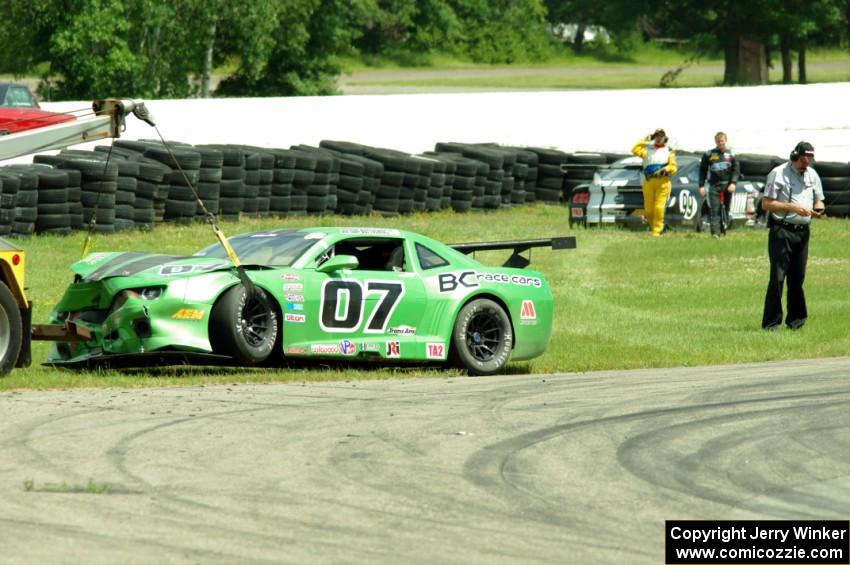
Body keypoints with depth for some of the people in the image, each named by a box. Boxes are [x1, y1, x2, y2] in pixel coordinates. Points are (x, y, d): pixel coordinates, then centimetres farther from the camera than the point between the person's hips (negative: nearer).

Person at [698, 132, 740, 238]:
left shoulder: (731, 154, 9)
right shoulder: (709, 154, 8)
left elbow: (736, 169, 6)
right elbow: (703, 170, 11)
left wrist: (733, 183, -8)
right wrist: (701, 186, 4)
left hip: (727, 185, 1)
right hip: (714, 185, -1)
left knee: (725, 210, 6)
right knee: (715, 210, -11)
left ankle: (723, 230, 17)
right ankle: (715, 232, -18)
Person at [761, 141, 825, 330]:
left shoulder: (812, 175, 14)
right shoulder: (778, 174, -5)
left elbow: (819, 200, 22)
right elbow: (766, 203, -10)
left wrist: (818, 209, -3)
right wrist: (792, 207, -18)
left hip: (803, 231, 6)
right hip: (781, 231, -6)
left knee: (798, 277, 9)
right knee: (778, 277, -10)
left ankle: (795, 319, 17)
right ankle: (771, 322, -9)